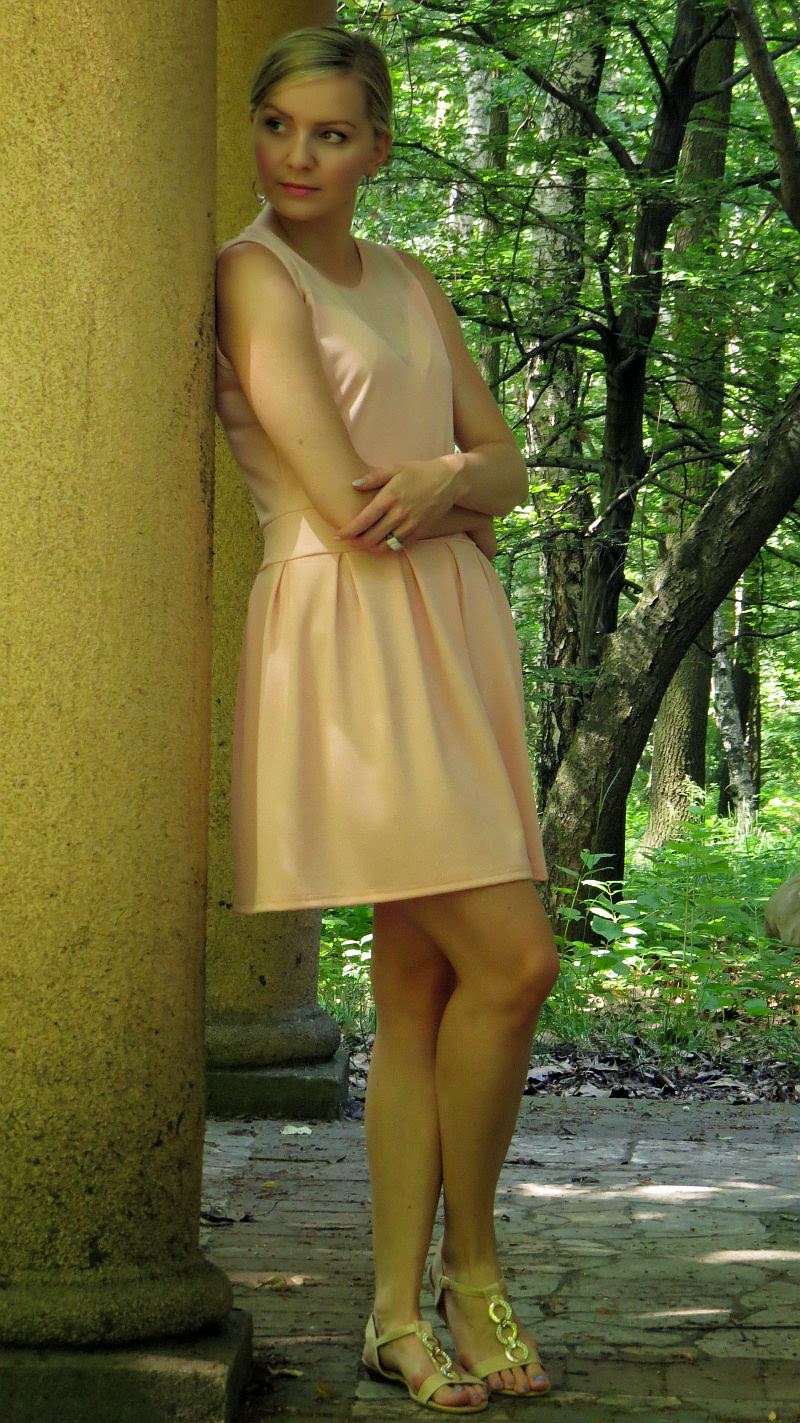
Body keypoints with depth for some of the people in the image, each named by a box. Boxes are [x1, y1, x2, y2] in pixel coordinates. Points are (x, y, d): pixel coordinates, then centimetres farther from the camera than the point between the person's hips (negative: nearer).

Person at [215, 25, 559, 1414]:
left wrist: (442, 478, -9)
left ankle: (400, 1309, 9)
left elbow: (507, 466, 13)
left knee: (419, 987, 5)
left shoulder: (411, 285, 18)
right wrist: (460, 496, 3)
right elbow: (341, 501, -13)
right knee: (511, 956, -13)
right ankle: (468, 1263, 6)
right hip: (348, 637, -7)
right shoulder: (253, 272, -4)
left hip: (452, 634, 7)